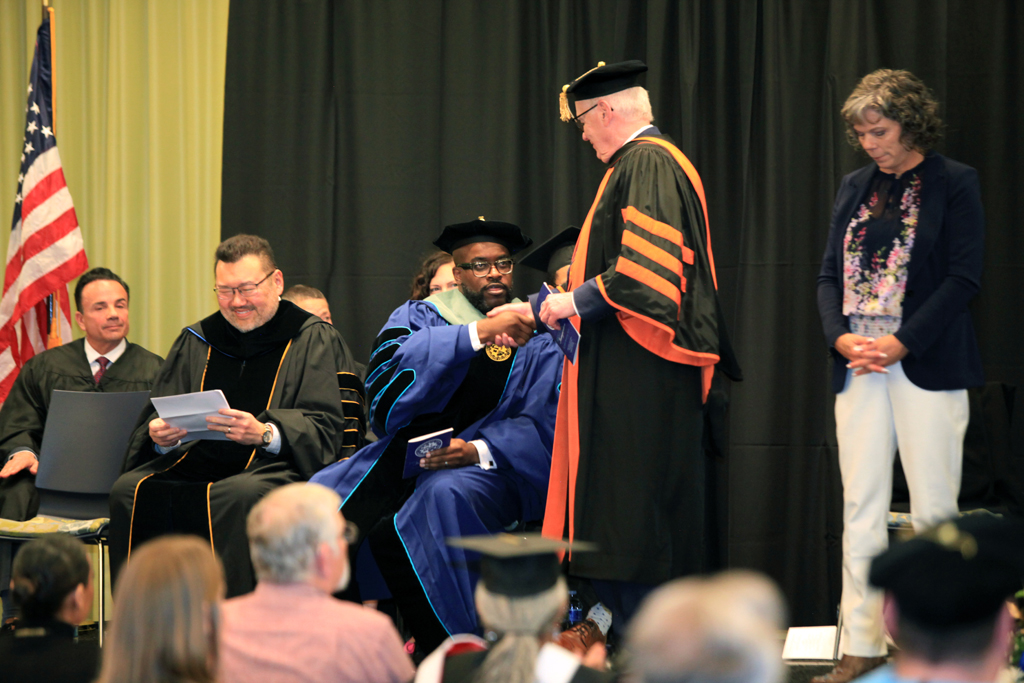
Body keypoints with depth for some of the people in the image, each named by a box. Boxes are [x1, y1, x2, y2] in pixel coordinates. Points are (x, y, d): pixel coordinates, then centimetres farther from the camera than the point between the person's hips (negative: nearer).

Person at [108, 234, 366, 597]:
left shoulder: (315, 340, 5)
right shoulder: (195, 342, 19)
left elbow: (326, 430, -7)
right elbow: (157, 419, 15)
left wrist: (265, 434, -26)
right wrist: (160, 436, -11)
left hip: (277, 469, -5)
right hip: (196, 465, 5)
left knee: (235, 497, -38)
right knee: (130, 491, -24)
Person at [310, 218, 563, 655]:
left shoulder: (537, 339, 8)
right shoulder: (419, 318, 12)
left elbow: (539, 426, -3)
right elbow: (390, 364, -12)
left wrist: (477, 450, -22)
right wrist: (478, 333, -24)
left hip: (484, 468, -3)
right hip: (402, 454, 3)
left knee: (443, 499, -36)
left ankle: (438, 653, -25)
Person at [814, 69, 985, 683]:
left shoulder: (955, 184, -1)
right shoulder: (855, 188, 15)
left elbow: (965, 277, -8)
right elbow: (831, 273, 14)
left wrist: (900, 343, -14)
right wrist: (840, 336, -5)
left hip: (927, 364, -5)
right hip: (860, 365, 5)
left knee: (933, 509, -3)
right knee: (861, 506, 3)